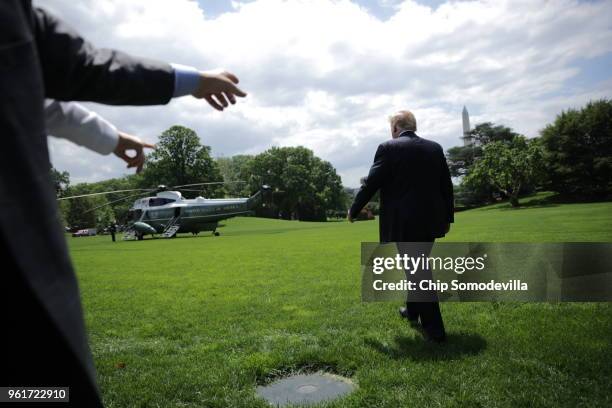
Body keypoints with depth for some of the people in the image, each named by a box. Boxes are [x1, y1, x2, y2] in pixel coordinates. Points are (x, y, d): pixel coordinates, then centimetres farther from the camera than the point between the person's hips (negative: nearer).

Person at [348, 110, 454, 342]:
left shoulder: (389, 148, -8)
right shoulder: (435, 148, 8)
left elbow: (371, 184, -9)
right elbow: (447, 187, 10)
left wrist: (354, 210, 5)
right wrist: (448, 217, 20)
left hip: (404, 223, -6)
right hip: (430, 220, 6)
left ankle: (434, 329, 6)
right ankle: (413, 311, 41)